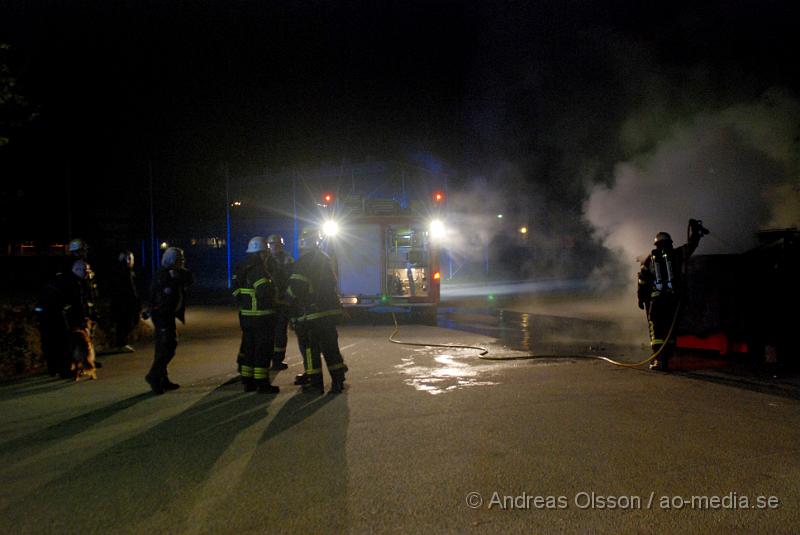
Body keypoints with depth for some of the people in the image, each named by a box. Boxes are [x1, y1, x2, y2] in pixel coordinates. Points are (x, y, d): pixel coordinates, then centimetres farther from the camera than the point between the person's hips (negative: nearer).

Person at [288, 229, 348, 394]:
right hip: (331, 309, 7)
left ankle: (315, 383, 7)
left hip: (311, 311, -7)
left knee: (310, 347, 4)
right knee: (330, 346, 11)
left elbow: (295, 287, -16)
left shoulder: (303, 262, -11)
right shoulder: (325, 258, 13)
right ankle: (338, 380, 13)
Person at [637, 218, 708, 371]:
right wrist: (696, 229, 27)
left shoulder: (650, 258, 8)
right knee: (669, 329, 8)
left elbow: (642, 280, 5)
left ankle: (658, 360, -11)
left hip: (655, 299, -1)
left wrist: (641, 298, 10)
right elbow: (691, 244, 13)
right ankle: (666, 360, 7)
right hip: (673, 298, 1)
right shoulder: (676, 255, 6)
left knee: (656, 330, -1)